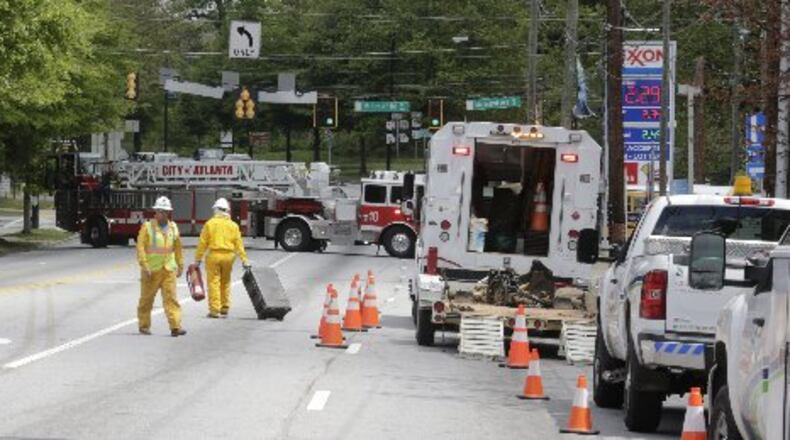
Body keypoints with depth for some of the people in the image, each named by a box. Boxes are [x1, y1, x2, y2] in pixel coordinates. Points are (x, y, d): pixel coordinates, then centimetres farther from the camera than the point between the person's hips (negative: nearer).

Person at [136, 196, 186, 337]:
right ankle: (144, 325, 19)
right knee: (146, 299, 6)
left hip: (169, 270, 3)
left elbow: (178, 248, 18)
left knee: (171, 297, -6)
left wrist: (180, 266, 18)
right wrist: (144, 266, -16)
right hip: (151, 270, -3)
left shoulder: (173, 227, 10)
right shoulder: (147, 227, -4)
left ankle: (175, 326, -12)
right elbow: (140, 247, -9)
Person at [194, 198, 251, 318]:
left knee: (214, 282, 0)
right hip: (228, 256, 3)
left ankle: (215, 309, -3)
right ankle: (225, 307, 21)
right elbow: (239, 244, 2)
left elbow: (203, 243, -2)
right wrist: (244, 260, 4)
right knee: (225, 282, 17)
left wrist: (198, 259, 4)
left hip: (214, 255, -3)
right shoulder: (233, 225, 4)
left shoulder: (210, 224, -3)